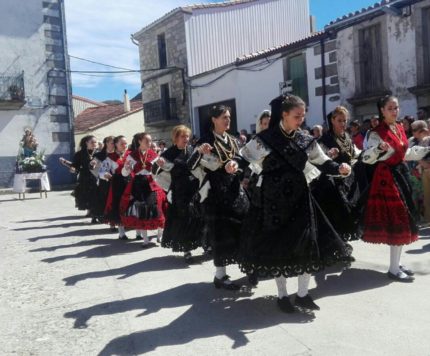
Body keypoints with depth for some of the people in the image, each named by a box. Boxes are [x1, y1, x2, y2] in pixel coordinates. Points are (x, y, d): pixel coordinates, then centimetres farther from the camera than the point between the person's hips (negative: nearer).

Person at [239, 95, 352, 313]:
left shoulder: (306, 141, 4)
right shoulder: (265, 139, -8)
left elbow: (322, 162, 11)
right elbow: (243, 160, -7)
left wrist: (339, 169, -9)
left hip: (299, 198, 4)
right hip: (274, 200, -4)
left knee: (307, 244, 1)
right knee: (277, 246, 5)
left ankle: (303, 294, 18)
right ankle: (282, 295, 22)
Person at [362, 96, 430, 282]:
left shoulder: (400, 128, 11)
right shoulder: (377, 133, -13)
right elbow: (366, 158, -22)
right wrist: (379, 148, -40)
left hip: (401, 174, 9)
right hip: (387, 178, -8)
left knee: (402, 220, 11)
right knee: (396, 221, -8)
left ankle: (396, 263, 22)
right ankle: (393, 269, 0)